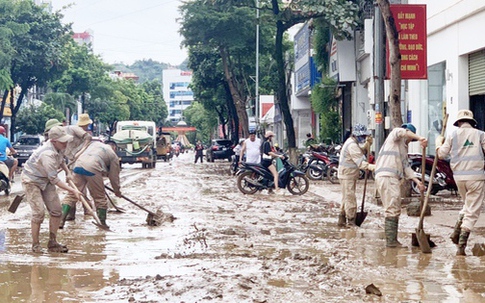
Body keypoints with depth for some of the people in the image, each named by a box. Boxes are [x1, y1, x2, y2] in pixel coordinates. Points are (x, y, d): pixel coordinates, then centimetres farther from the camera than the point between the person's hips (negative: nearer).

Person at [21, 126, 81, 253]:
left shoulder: (59, 147, -7)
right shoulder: (47, 154, -34)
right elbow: (54, 179, -32)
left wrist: (67, 171, 10)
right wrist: (72, 190, -30)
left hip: (46, 180, 9)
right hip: (31, 180, -9)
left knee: (56, 210, 1)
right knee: (39, 212, -16)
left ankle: (52, 242, 10)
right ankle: (35, 244, -1)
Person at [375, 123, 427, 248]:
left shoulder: (403, 148, 30)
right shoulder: (394, 135, 6)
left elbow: (406, 167, 22)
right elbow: (401, 131, -20)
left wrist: (417, 181, 11)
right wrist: (419, 138, -27)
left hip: (393, 179, 10)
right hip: (387, 177, -10)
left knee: (394, 210, 11)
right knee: (392, 210, -11)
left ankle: (393, 240, 14)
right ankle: (391, 240, -12)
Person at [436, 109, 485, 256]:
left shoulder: (453, 135, 6)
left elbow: (441, 154, 7)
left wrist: (439, 142, 25)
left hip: (458, 176, 3)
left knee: (468, 204, 26)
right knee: (472, 212, 0)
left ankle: (457, 231, 10)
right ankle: (461, 245, -6)